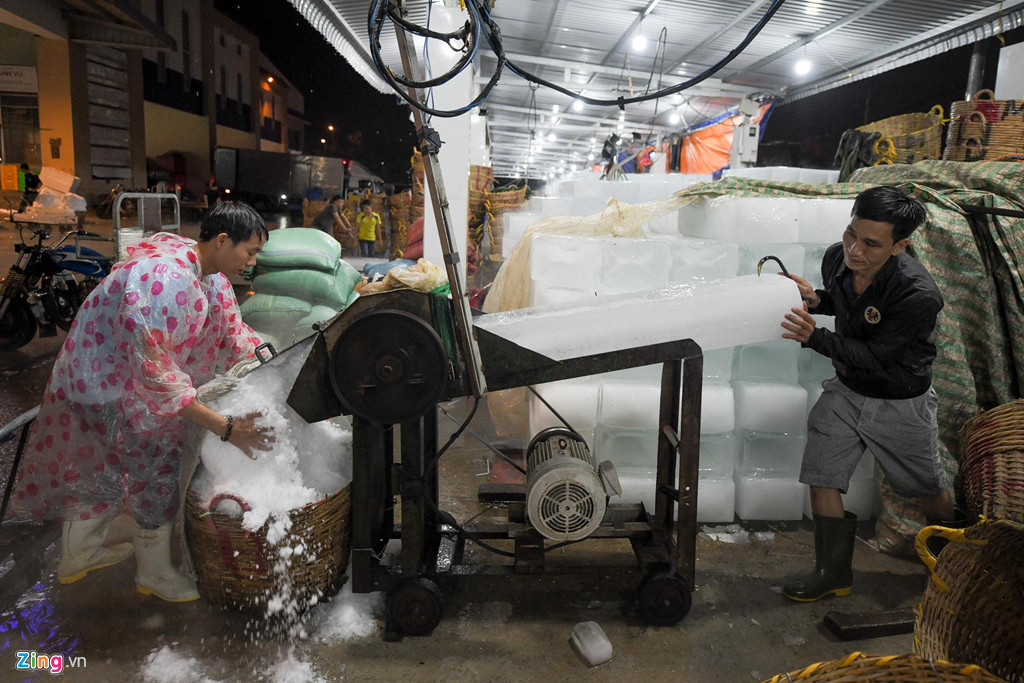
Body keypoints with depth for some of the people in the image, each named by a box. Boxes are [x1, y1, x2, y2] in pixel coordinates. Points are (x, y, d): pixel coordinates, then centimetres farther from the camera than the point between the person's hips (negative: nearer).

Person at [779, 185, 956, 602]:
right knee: (821, 479, 0)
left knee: (929, 490, 16)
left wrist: (816, 338, -39)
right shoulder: (836, 258, -14)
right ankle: (834, 573, 18)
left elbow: (874, 357, -28)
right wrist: (814, 300, -13)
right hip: (846, 390, 5)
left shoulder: (918, 295, -32)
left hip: (900, 404, -4)